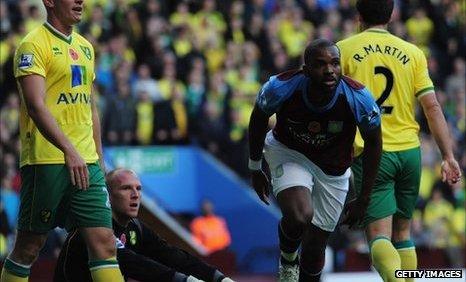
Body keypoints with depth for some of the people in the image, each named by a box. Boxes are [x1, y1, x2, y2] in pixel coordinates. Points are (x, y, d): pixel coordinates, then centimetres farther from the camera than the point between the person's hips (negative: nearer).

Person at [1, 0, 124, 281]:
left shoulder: (85, 47, 17)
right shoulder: (34, 44, -8)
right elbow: (36, 105, -18)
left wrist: (99, 159, 18)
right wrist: (69, 150, -26)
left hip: (86, 163, 7)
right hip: (46, 161, -7)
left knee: (105, 243, -2)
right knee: (29, 246, 1)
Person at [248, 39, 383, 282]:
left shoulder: (358, 99, -29)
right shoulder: (282, 88, -30)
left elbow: (373, 143, -10)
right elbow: (259, 119, -6)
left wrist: (364, 199, -6)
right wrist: (255, 169, 3)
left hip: (333, 169, 2)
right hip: (287, 152, -2)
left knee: (315, 246, 8)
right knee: (299, 216, -29)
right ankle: (287, 259, 5)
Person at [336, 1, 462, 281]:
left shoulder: (344, 50, 2)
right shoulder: (413, 53, 7)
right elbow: (432, 107, 2)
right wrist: (448, 156, 3)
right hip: (409, 151, 3)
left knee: (379, 235, -10)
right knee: (402, 233, 18)